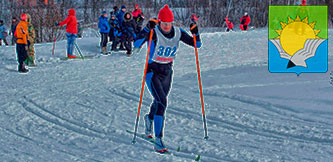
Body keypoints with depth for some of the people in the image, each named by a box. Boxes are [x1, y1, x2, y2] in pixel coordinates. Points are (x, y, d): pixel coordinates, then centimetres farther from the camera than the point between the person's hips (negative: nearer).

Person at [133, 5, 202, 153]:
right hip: (152, 72, -5)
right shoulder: (154, 33, -18)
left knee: (160, 102, 22)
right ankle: (158, 140, -21)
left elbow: (197, 44, 1)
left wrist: (195, 33, -18)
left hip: (167, 72, 5)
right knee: (162, 102, -21)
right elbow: (136, 45, -31)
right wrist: (147, 29, -41)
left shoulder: (178, 33, -4)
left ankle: (149, 118, 58)